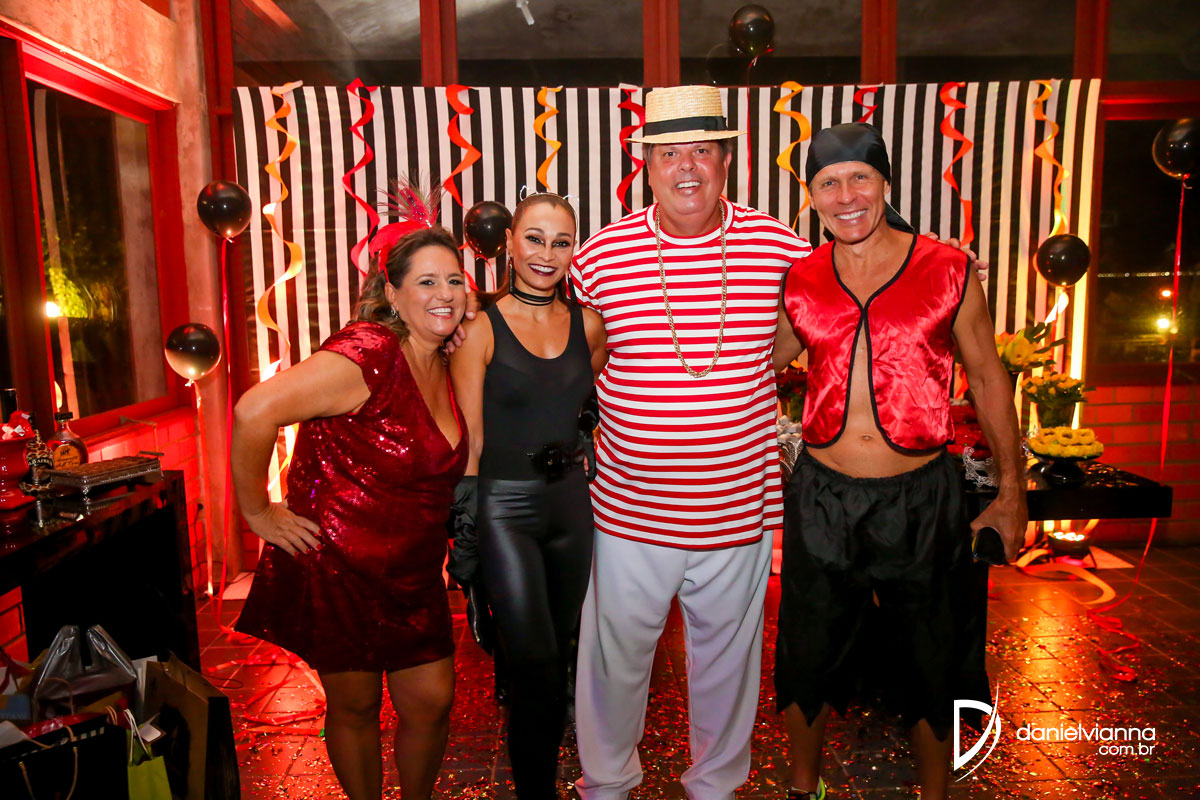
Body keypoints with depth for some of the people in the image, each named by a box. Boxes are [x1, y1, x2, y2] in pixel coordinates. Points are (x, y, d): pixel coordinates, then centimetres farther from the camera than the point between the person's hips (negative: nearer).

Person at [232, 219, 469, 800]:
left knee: (431, 702, 12)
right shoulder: (369, 353, -22)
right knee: (354, 707, 13)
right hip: (338, 566, -7)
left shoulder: (444, 366, 4)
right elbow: (255, 411, -29)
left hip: (413, 573, 7)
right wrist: (258, 513, -20)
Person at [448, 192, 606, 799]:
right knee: (534, 663, -5)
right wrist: (463, 527, -10)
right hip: (504, 504, -4)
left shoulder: (587, 323, 3)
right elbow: (471, 440, -8)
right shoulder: (481, 327, -8)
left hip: (571, 499, 5)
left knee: (559, 652, 18)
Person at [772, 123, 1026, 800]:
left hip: (923, 497, -1)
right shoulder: (800, 279, 1)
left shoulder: (948, 271, -3)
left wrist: (1012, 491, 4)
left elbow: (988, 378, 4)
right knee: (808, 658, 17)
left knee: (932, 667, 16)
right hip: (822, 496, 2)